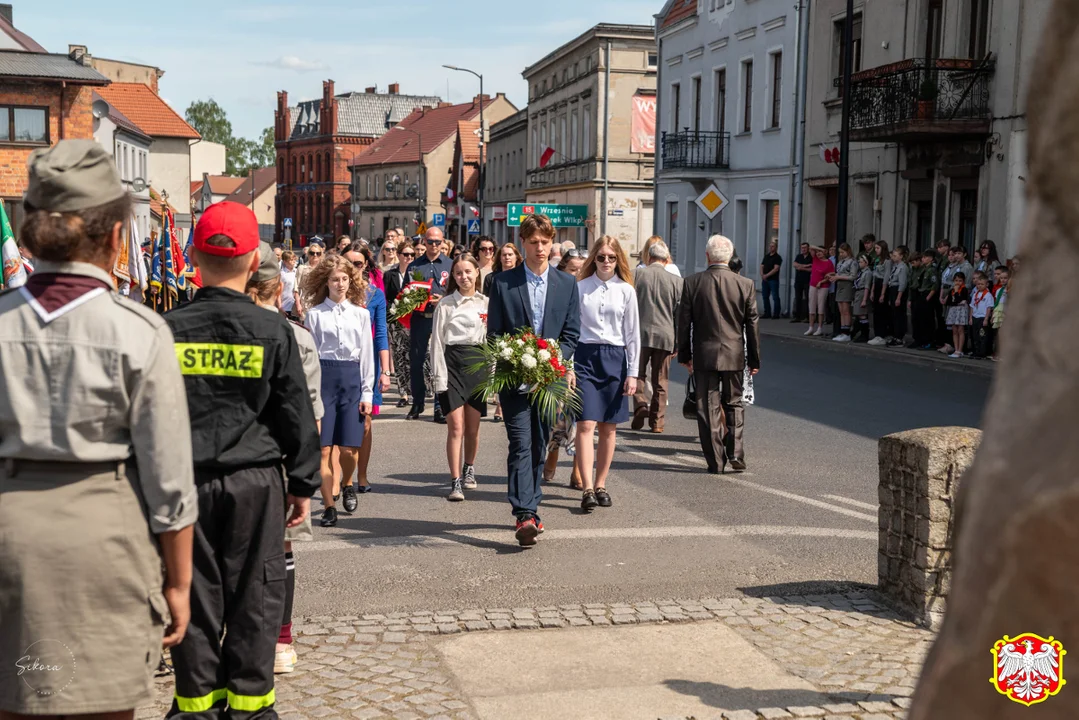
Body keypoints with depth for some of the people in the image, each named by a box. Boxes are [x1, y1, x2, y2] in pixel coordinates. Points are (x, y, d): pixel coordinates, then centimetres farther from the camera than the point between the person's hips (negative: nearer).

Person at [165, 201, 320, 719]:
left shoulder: (168, 329, -3)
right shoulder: (273, 331, -7)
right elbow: (296, 415, -2)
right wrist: (302, 484, 7)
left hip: (184, 479, 2)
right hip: (255, 480, -1)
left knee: (194, 591, 10)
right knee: (254, 593, 8)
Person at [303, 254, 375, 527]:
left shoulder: (361, 314, 9)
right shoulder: (315, 314, 4)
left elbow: (367, 355, 9)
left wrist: (367, 393, 4)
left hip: (351, 377, 1)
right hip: (323, 376, -1)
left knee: (349, 448, -2)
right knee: (324, 447, -2)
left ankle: (347, 485, 29)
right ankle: (329, 506, 6)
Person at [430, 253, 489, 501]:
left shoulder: (486, 303, 8)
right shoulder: (445, 304, 1)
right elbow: (437, 342, 0)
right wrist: (439, 376, -6)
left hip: (479, 362, 2)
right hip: (453, 362, -2)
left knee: (473, 426, 10)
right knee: (456, 426, -7)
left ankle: (469, 469, 33)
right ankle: (455, 481, -4)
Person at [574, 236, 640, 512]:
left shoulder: (626, 290, 5)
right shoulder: (580, 287, 3)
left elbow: (633, 334, 6)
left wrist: (632, 373, 2)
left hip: (614, 358, 2)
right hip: (584, 355, -1)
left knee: (608, 427, 7)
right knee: (586, 425, -10)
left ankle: (601, 485, 18)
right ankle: (587, 489, -12)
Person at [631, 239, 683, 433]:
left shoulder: (636, 274, -2)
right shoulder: (676, 281, 2)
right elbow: (680, 314, 5)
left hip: (640, 332, -1)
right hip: (665, 336, 1)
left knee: (638, 373, 12)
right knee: (660, 381, 9)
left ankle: (641, 404, -10)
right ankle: (657, 421, 11)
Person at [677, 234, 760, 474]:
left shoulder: (692, 283, -5)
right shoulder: (745, 285, -4)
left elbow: (684, 322, 0)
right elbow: (752, 325, 0)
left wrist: (684, 355, 10)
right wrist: (754, 359, 9)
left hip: (704, 355, -1)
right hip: (734, 355, 1)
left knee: (708, 408, 5)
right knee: (734, 404, 15)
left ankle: (715, 461, 7)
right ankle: (735, 453, 5)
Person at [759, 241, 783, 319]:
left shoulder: (777, 257, -4)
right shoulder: (766, 256, 16)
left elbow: (776, 269, -14)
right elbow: (762, 266, 14)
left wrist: (767, 275, -16)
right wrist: (762, 275, -4)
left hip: (773, 280, -7)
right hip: (765, 280, 7)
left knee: (775, 297, -6)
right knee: (765, 297, 9)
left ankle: (776, 314, -4)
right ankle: (767, 314, 15)